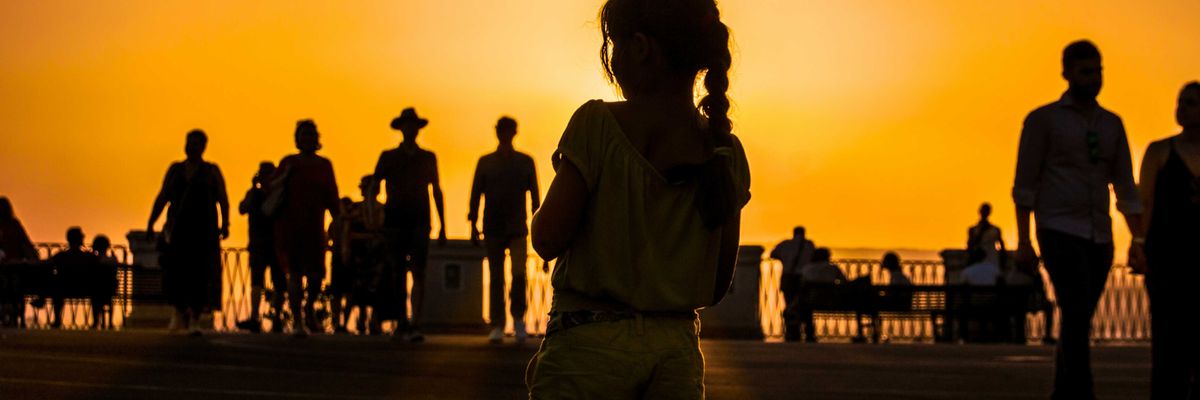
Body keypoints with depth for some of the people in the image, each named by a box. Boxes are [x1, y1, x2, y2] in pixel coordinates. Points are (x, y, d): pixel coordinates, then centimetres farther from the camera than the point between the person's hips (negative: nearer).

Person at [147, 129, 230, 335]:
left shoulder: (212, 171, 6)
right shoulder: (175, 170, 12)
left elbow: (223, 200, 0)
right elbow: (161, 198, 12)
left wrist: (225, 224, -12)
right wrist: (150, 223, 4)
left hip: (203, 230, -2)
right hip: (178, 229, 2)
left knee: (199, 274, -6)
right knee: (173, 273, -8)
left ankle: (194, 319, 0)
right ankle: (180, 310, 16)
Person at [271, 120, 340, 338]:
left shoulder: (324, 164, 8)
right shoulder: (289, 162, 5)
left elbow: (331, 198, 9)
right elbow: (272, 187, 3)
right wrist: (285, 175, -13)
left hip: (314, 226, 2)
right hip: (290, 225, -2)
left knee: (317, 273, 0)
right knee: (295, 273, -7)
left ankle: (309, 310, 28)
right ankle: (297, 321, -5)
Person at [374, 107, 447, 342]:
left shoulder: (428, 158, 12)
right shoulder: (388, 157, 8)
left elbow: (437, 191, 15)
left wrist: (442, 227, 12)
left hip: (419, 222, 0)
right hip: (396, 221, 0)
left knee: (418, 272, -13)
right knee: (398, 274, 4)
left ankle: (415, 325, -22)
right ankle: (401, 324, 13)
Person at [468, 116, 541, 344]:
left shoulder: (525, 162, 7)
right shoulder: (485, 162, 8)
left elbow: (534, 196, 8)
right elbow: (475, 195, 8)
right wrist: (473, 226, 2)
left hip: (518, 229, -1)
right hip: (492, 229, 1)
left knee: (519, 273, -15)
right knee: (496, 277, 2)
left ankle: (518, 319, 3)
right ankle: (497, 326, 5)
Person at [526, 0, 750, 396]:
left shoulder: (597, 123, -8)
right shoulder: (725, 152, 4)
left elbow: (548, 238, -9)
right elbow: (718, 284, 8)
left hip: (591, 345, -4)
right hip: (677, 349, 4)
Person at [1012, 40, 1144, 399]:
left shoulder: (1111, 124, 14)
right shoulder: (1043, 119, -1)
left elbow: (1126, 188, 14)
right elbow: (1025, 184, -3)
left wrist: (1137, 241, 4)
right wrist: (1023, 241, -10)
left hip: (1098, 238, 6)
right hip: (1059, 234, -5)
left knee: (1077, 325, 9)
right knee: (1078, 319, -19)